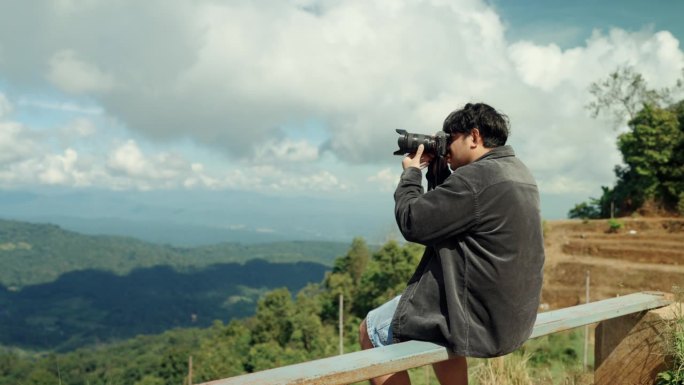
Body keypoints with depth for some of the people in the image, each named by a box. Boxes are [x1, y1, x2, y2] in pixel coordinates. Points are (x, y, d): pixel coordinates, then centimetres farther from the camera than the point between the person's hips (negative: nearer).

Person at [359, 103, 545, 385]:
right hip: (513, 314, 10)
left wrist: (411, 173, -2)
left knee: (370, 331, 5)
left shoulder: (475, 178, -23)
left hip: (479, 317, -10)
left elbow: (412, 223, -17)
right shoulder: (518, 172, 9)